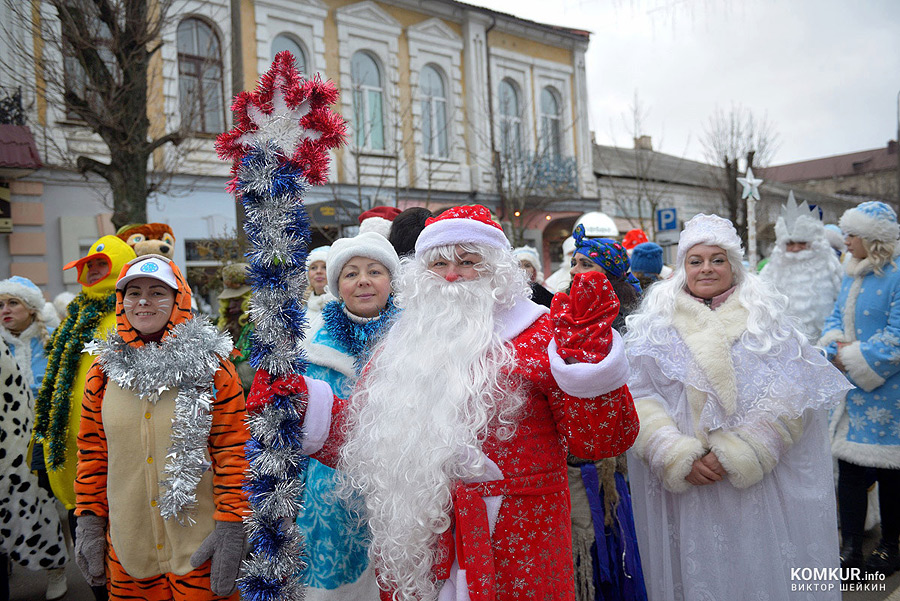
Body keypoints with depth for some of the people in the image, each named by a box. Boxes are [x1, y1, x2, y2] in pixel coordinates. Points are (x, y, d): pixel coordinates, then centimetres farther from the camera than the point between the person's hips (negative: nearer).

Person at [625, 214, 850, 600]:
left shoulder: (765, 318, 5)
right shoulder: (657, 323, 5)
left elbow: (790, 396, -6)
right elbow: (637, 398, -4)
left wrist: (735, 453, -16)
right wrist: (678, 457, -16)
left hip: (761, 486, 0)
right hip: (683, 488, 0)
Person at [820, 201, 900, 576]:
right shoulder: (853, 274, 11)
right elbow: (836, 318, 14)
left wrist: (855, 358, -15)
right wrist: (836, 346, -6)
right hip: (851, 388, 7)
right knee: (848, 464, 8)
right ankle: (851, 548, 18)